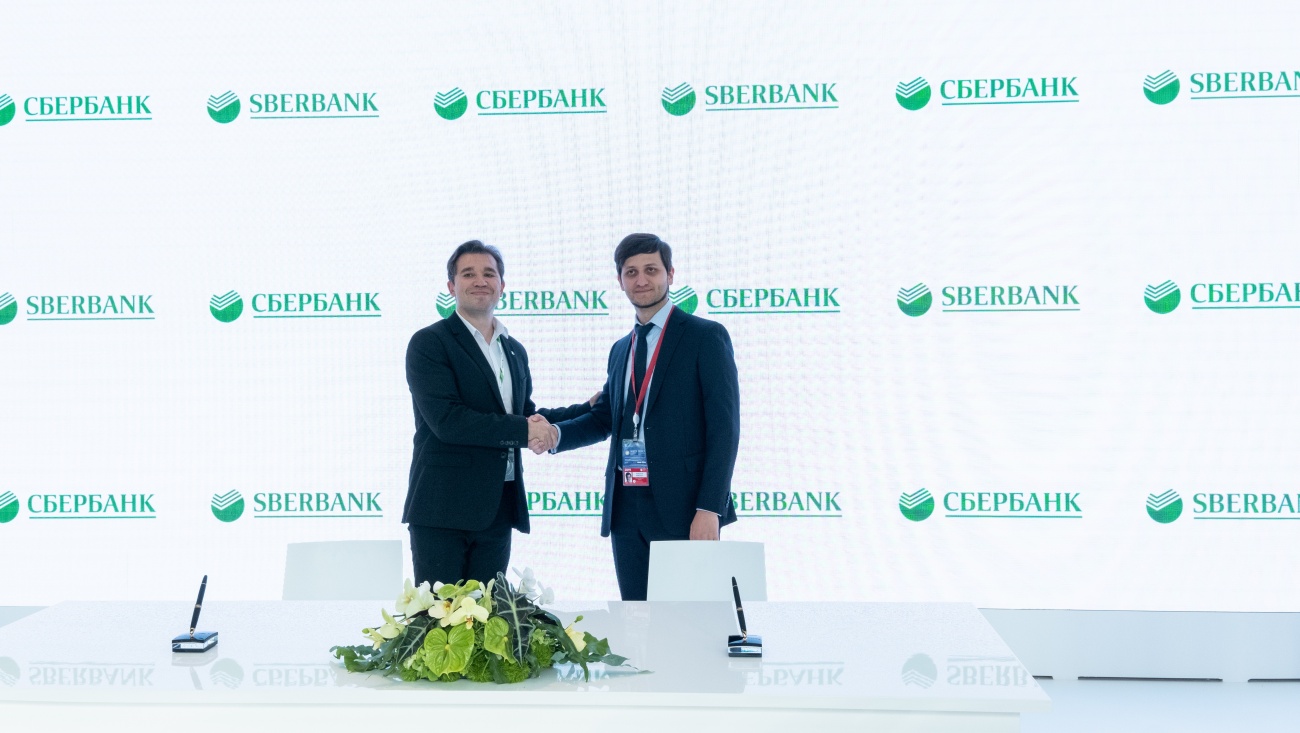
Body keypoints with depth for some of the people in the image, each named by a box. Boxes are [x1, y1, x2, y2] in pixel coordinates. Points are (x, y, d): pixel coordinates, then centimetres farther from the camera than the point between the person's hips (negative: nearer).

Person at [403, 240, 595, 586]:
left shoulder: (515, 351, 16)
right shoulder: (429, 343, -6)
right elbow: (447, 420, -18)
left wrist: (591, 408, 15)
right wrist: (522, 430, -16)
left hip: (497, 511, 6)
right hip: (444, 508, -6)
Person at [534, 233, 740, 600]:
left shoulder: (706, 336, -3)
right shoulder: (621, 349, 17)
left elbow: (724, 428, -9)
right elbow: (604, 417, 19)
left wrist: (709, 508, -16)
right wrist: (555, 433, -2)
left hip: (682, 506, -6)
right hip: (625, 507, 6)